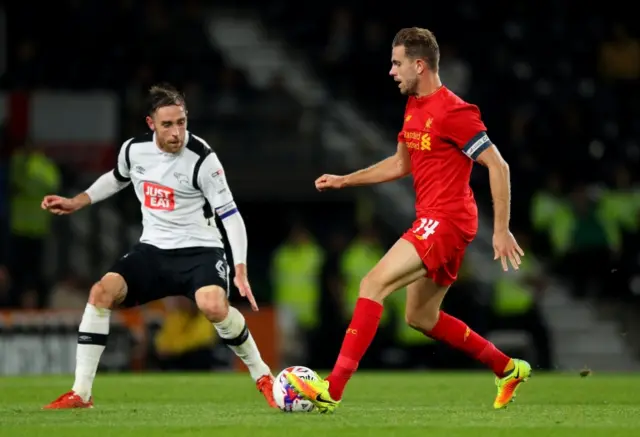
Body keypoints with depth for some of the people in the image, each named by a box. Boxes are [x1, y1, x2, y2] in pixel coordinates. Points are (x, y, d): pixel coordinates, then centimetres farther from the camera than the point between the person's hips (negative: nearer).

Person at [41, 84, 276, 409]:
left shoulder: (201, 159, -17)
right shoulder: (134, 150, -2)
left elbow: (230, 215, -14)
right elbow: (117, 178, 24)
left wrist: (241, 270, -22)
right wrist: (76, 203, 18)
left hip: (199, 250, -5)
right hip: (153, 250, 5)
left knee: (213, 306, -34)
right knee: (102, 291, -18)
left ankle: (262, 377, -9)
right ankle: (80, 394, -12)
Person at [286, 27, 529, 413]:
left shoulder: (453, 112, -17)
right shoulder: (414, 107, 13)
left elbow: (498, 166, -17)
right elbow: (401, 164, 27)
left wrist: (502, 229, -18)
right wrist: (344, 180, 20)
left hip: (446, 221, -11)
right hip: (433, 222, 11)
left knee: (374, 284, -19)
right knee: (420, 317, 17)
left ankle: (332, 390, -23)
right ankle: (509, 369, 28)